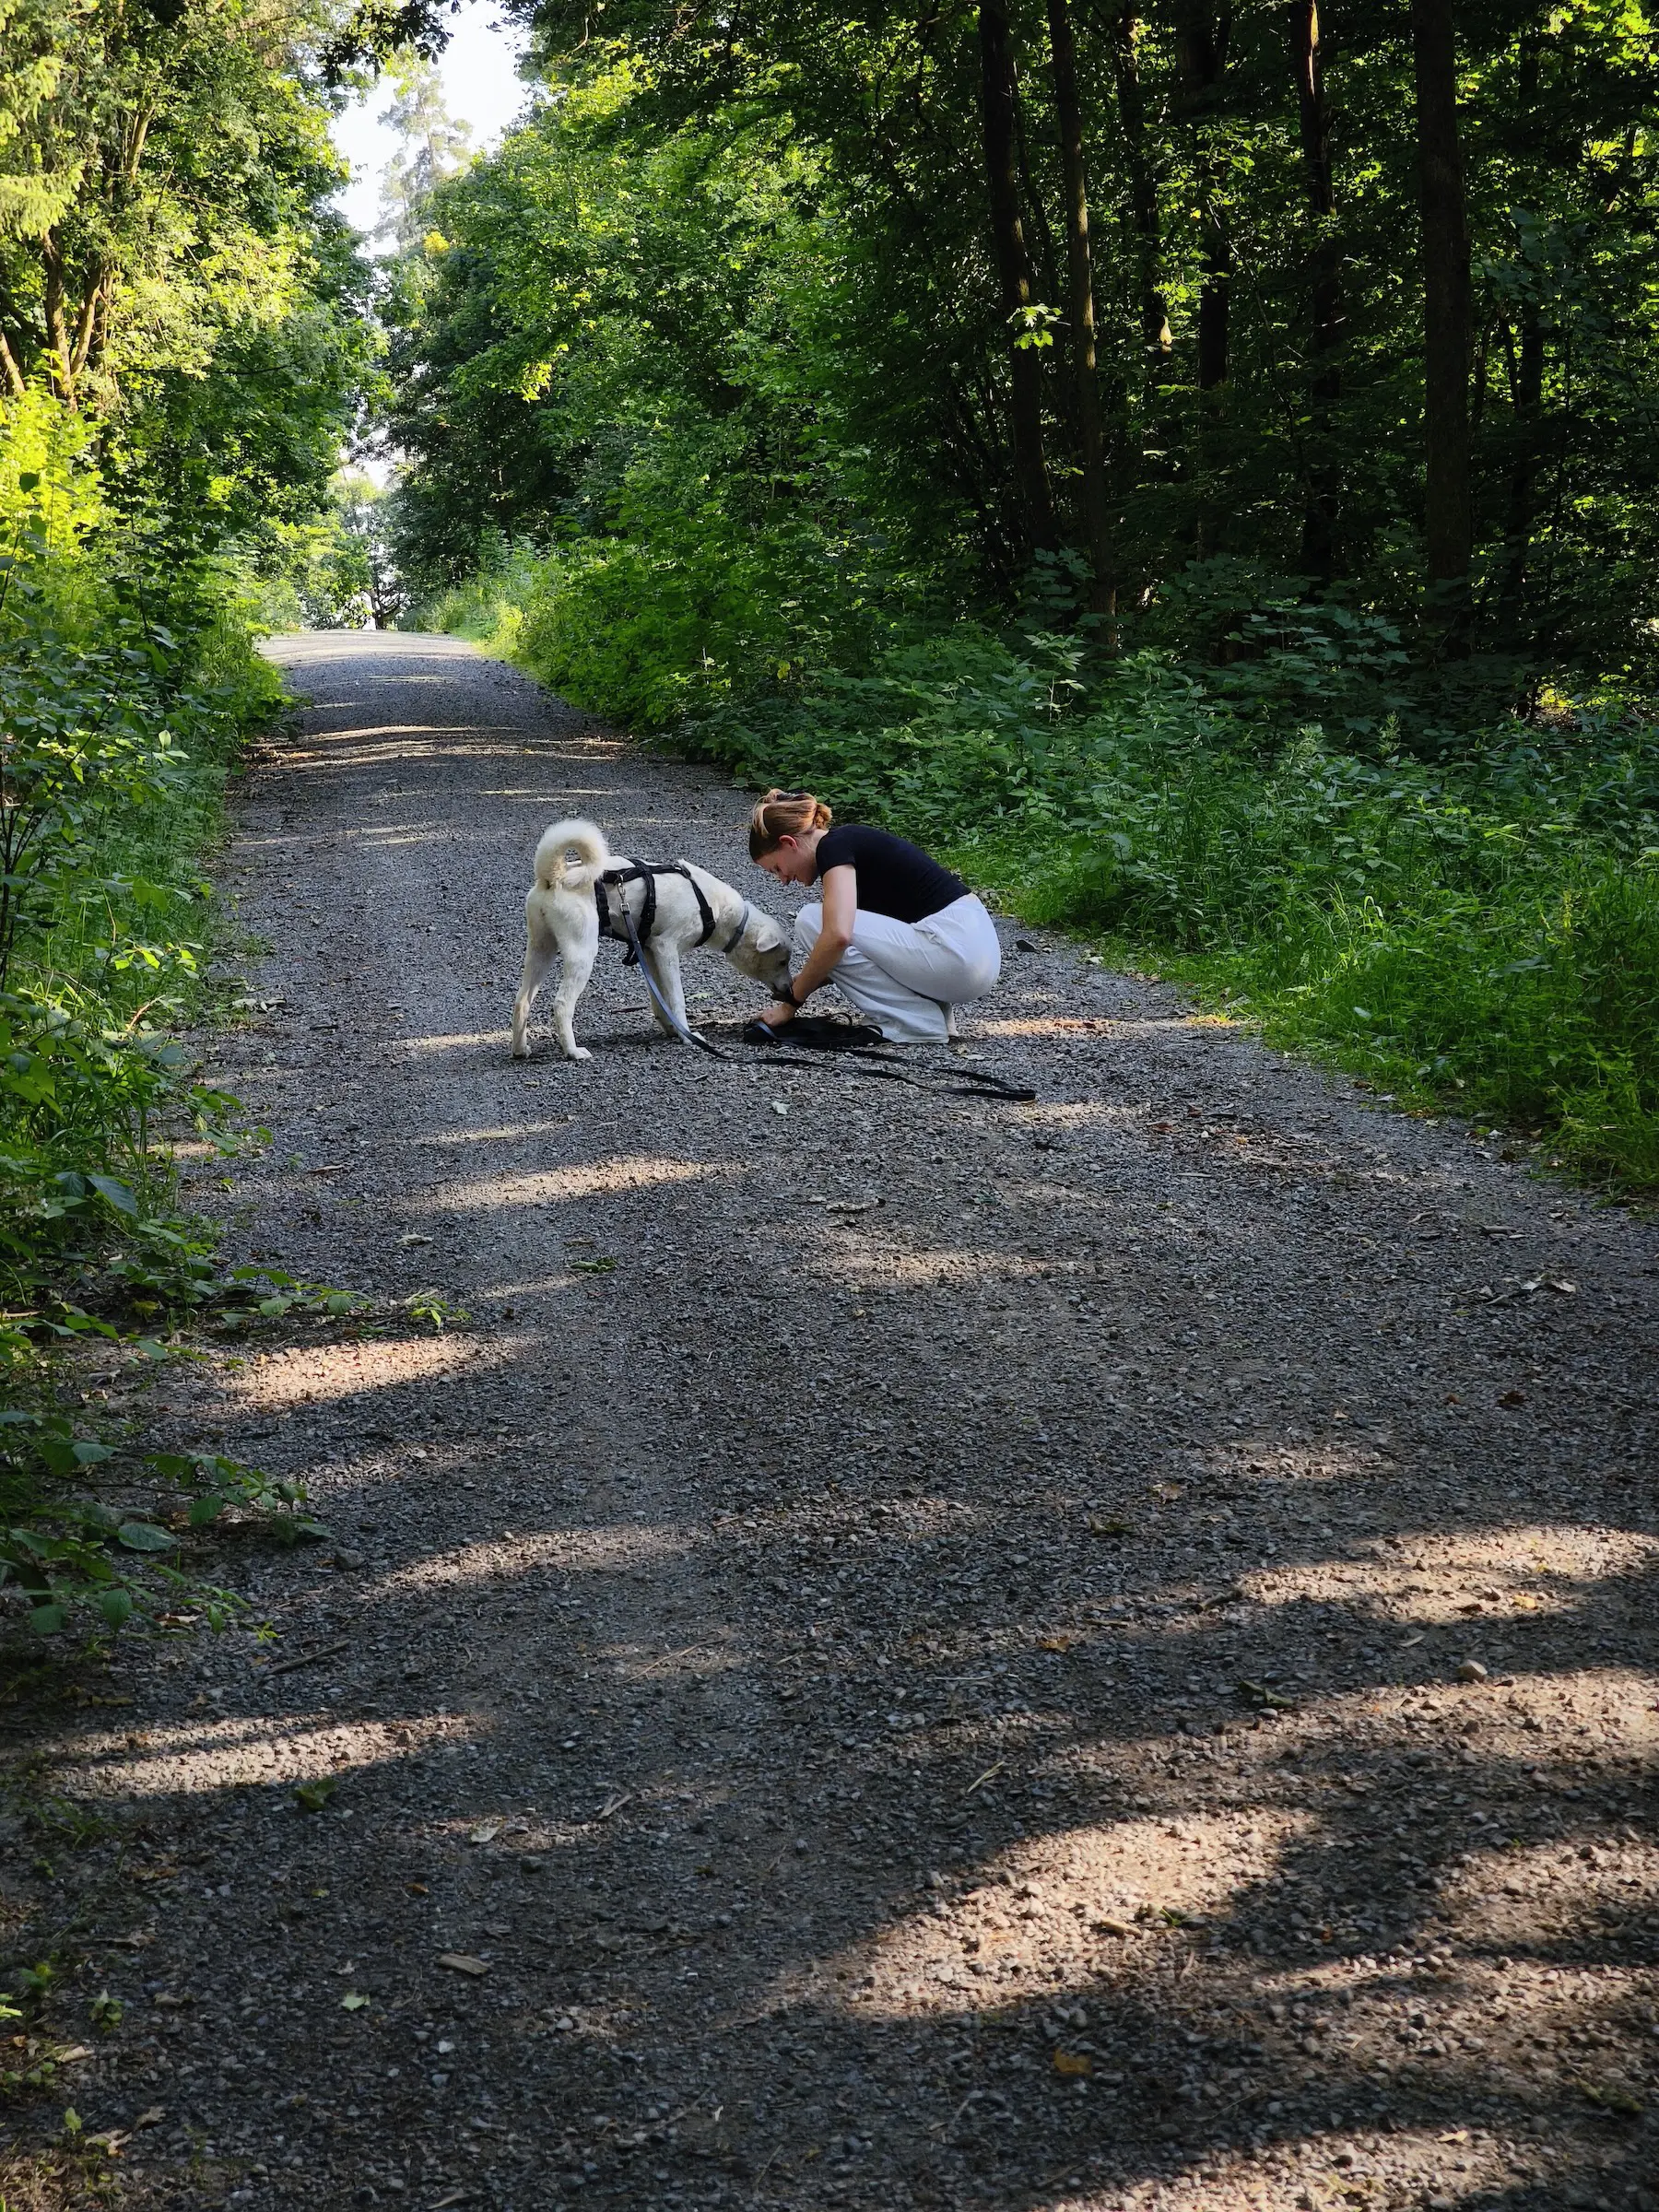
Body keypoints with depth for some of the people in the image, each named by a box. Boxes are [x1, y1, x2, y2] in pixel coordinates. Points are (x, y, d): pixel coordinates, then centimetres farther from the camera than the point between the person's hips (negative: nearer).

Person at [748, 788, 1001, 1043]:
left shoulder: (833, 847, -6)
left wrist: (791, 1002, -11)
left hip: (954, 950, -10)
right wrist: (800, 985, 18)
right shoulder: (852, 841, 21)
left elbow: (838, 935, -22)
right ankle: (932, 1009, 10)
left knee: (812, 921, -6)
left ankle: (917, 1022, -5)